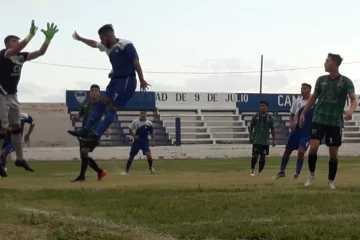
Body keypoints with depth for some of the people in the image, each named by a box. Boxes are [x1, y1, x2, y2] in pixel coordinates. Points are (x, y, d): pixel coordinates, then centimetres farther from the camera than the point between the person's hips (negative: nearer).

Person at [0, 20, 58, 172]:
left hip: (13, 95, 8)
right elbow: (17, 49, -36)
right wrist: (31, 35, -42)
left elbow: (41, 52, 2)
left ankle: (20, 159, 19)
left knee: (16, 127, 12)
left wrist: (48, 38, -12)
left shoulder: (21, 56, 7)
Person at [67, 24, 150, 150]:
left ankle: (96, 136, -16)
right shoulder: (108, 47, 13)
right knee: (102, 103, 6)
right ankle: (86, 130, 8)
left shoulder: (126, 45, -15)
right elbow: (94, 44, 31)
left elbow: (136, 62, -17)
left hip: (127, 80, -9)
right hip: (115, 79, 9)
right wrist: (80, 39, 43)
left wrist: (142, 80, -18)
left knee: (112, 108, -11)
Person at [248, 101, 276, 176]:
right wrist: (250, 137, 0)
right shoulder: (255, 117, 0)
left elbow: (272, 130, 7)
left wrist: (273, 140, 4)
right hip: (256, 141, -1)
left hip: (265, 141, 1)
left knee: (263, 157, 3)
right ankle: (252, 170, 8)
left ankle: (260, 172, 15)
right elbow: (251, 127, 7)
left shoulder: (270, 118, 2)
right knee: (255, 156, -9)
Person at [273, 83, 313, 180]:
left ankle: (297, 174, -2)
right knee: (287, 150, 9)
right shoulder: (297, 102, 5)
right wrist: (291, 123, -4)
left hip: (307, 132, -4)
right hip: (296, 130, 4)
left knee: (301, 151, -17)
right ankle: (282, 171, 27)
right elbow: (292, 115, 14)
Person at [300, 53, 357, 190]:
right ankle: (311, 174, 8)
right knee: (313, 147, -13)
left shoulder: (346, 81, -5)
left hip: (336, 122, -2)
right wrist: (303, 113, 14)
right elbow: (313, 97, 16)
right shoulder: (321, 80, 4)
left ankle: (331, 181, 17)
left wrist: (350, 111, -34)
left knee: (333, 153, 1)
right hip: (319, 119, 2)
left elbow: (354, 100, -13)